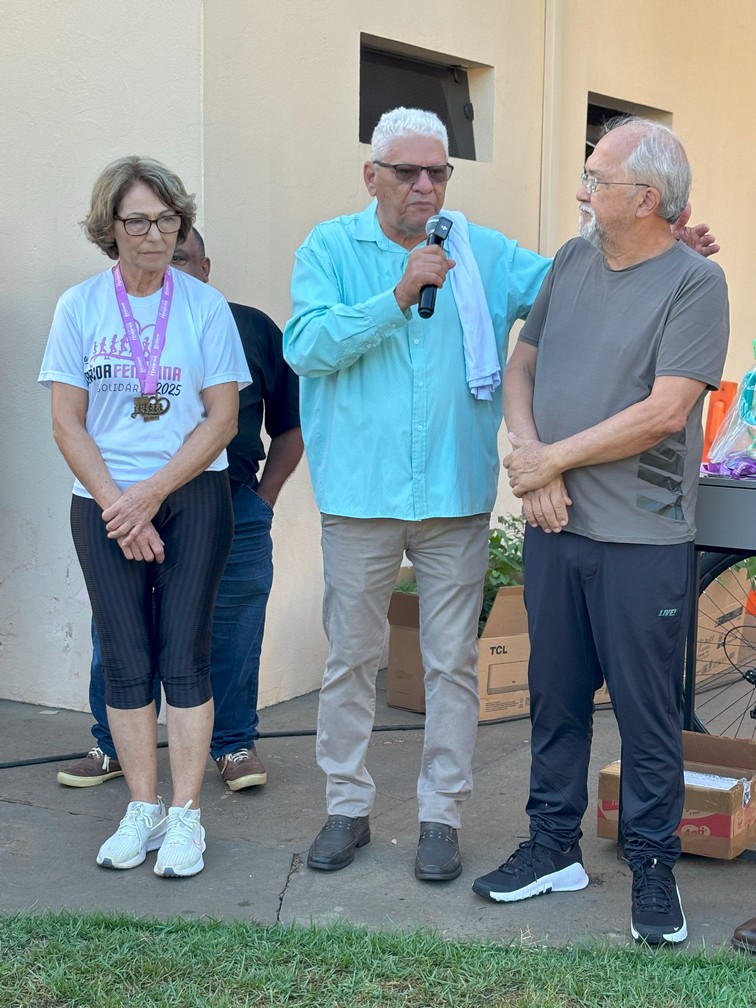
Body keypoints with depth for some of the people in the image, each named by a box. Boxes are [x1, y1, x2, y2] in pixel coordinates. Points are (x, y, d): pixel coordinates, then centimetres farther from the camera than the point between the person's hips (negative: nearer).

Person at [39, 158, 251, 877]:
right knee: (126, 660, 2)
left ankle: (184, 815, 3)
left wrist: (150, 494, -11)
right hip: (103, 503, 1)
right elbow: (67, 424, 1)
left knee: (183, 655, -4)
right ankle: (142, 810, 12)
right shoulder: (79, 307, 3)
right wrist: (118, 507, -9)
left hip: (193, 498, -1)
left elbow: (222, 419, -2)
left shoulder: (205, 306, 0)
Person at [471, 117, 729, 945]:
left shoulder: (694, 282, -10)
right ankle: (554, 847, 29)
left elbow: (664, 413, -17)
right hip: (553, 526, 6)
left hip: (642, 538, -5)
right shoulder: (572, 261, 8)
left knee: (646, 711, 4)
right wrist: (531, 464, -6)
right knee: (555, 697, 14)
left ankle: (653, 870, 18)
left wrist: (553, 459, -10)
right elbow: (521, 365, 10)